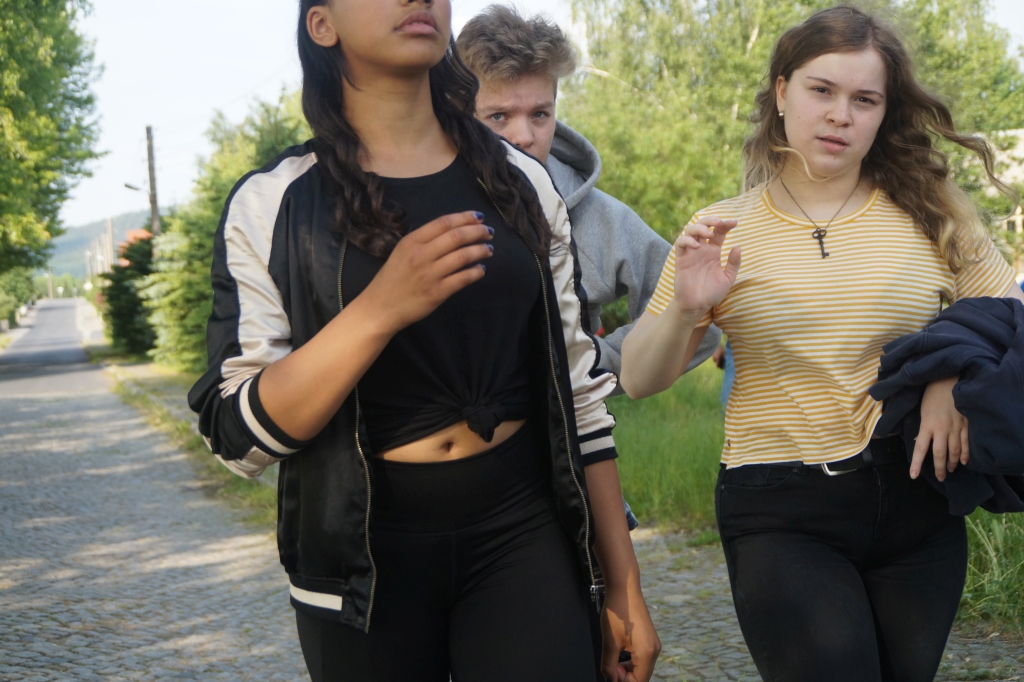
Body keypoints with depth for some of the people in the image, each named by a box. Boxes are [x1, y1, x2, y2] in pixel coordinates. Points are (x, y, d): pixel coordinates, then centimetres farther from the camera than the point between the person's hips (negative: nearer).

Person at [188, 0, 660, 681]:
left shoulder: (521, 183, 5)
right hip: (364, 553, -1)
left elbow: (577, 391, 8)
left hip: (521, 531, 2)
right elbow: (240, 437, -11)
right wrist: (380, 309, -24)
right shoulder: (272, 205, -4)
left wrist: (623, 583, 5)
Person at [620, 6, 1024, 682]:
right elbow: (638, 380, 1)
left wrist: (955, 372, -14)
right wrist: (684, 310, -18)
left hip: (915, 505, 2)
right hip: (780, 517, -2)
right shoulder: (723, 231, 2)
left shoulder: (929, 215, 4)